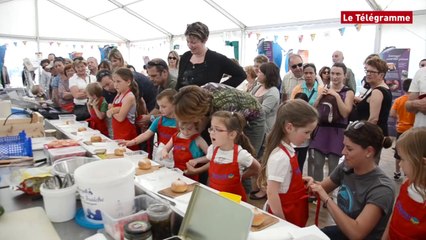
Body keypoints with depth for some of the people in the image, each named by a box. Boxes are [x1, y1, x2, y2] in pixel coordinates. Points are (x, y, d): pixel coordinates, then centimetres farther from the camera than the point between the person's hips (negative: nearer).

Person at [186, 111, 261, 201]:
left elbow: (257, 169, -1)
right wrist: (196, 170, 10)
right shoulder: (212, 149, -5)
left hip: (234, 197, -3)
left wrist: (240, 176, 0)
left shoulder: (240, 154, -17)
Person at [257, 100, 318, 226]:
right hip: (286, 215, -8)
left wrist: (303, 180, 2)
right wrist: (282, 223, -20)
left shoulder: (289, 149, -1)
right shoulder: (280, 157, -27)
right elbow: (272, 193, -25)